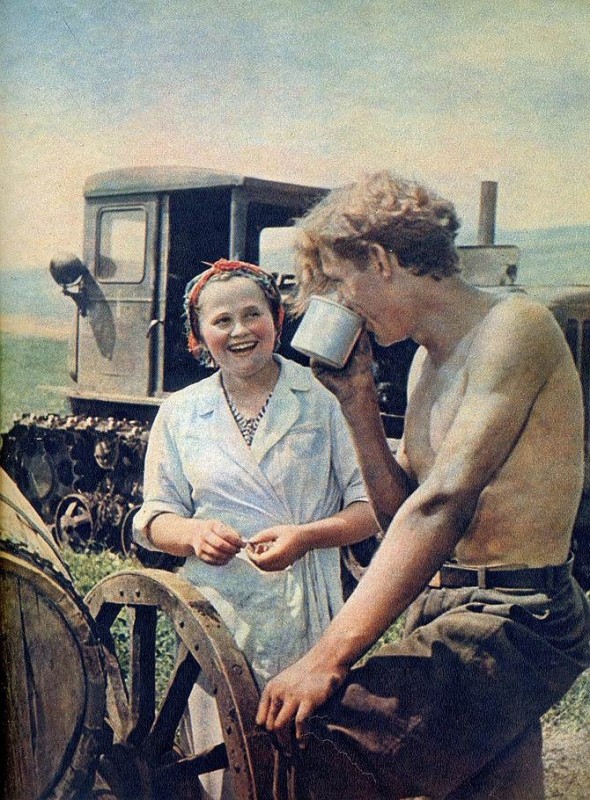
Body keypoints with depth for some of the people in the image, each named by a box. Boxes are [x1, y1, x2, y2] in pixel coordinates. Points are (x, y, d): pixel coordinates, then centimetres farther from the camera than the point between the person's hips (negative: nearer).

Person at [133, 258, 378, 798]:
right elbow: (155, 516, 10)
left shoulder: (323, 399, 1)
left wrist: (307, 536, -18)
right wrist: (193, 533, -11)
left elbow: (371, 504, -1)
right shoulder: (179, 414, 10)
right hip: (217, 618, 2)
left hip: (310, 617, -1)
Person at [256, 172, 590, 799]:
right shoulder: (426, 361, 15)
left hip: (513, 621, -10)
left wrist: (329, 655, -29)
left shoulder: (513, 325, -14)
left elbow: (443, 505, -26)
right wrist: (358, 401, 5)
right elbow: (401, 512, 15)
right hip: (442, 608, 10)